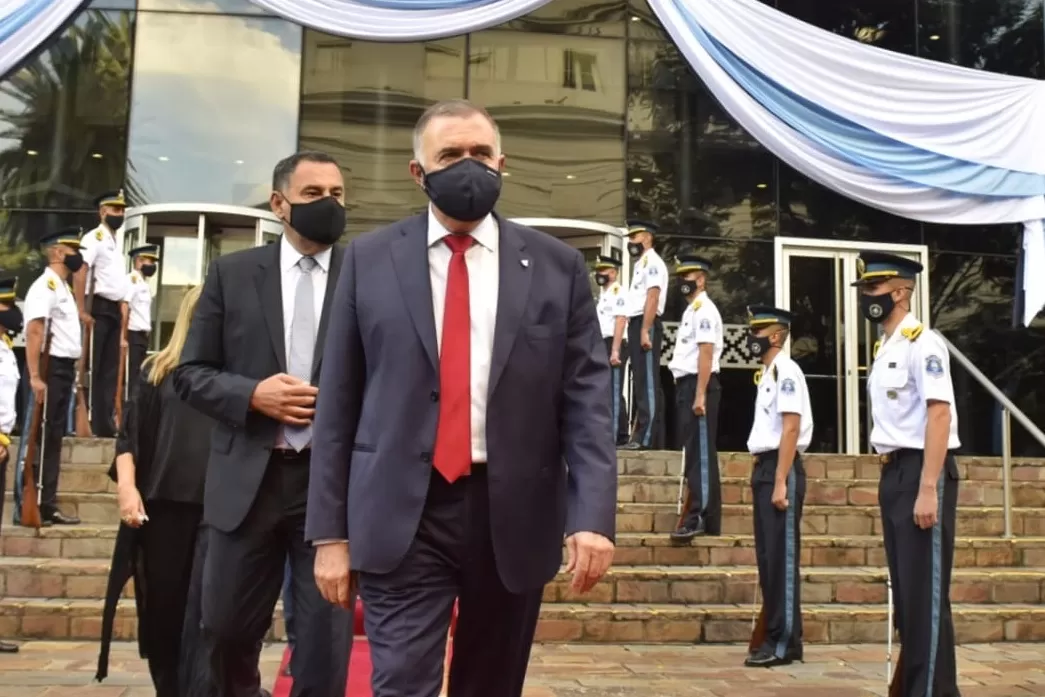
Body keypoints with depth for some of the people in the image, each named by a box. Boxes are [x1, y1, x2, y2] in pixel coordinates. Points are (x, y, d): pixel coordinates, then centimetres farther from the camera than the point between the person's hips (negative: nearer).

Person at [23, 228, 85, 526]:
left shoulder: (62, 287, 18)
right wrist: (35, 377, -26)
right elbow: (33, 332, -20)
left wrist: (69, 371, 15)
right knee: (42, 439, -5)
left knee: (53, 439, 11)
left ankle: (46, 505, 16)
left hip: (64, 369, 9)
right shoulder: (45, 286, -12)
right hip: (51, 369, -9)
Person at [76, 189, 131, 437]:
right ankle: (87, 422, -5)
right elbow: (79, 273, -18)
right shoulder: (95, 238, -7)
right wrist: (82, 311, -24)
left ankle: (104, 423, 12)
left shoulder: (115, 243, 21)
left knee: (109, 370, 9)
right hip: (97, 308, -9)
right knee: (91, 368, -7)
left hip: (113, 310, 9)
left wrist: (122, 312, 17)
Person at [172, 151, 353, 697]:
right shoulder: (232, 273, 6)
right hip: (248, 479, 1)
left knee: (326, 638, 6)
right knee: (227, 629, 14)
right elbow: (190, 373, 5)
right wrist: (252, 394, -11)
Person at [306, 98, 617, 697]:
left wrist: (593, 514, -14)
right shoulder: (370, 259, 4)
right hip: (402, 517, -1)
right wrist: (330, 530, 1)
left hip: (514, 515, 2)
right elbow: (339, 401, 3)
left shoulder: (557, 265, 4)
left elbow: (587, 397, -2)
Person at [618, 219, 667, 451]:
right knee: (640, 381, 10)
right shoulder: (640, 264, 22)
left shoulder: (652, 262, -7)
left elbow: (653, 297, -17)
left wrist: (645, 330, -23)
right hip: (636, 324, 10)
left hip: (646, 325, -10)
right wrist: (636, 330, 14)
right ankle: (643, 435, 15)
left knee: (647, 381, -10)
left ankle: (647, 437, -11)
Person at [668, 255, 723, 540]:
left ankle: (699, 518, -7)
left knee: (701, 453, -8)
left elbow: (706, 355, -17)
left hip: (698, 386, -10)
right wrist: (687, 393, 14)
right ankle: (705, 518, 18)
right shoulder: (691, 310, 19)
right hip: (686, 385, 10)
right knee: (695, 453, 12)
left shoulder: (704, 309, -10)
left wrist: (700, 396, -22)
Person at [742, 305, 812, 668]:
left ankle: (784, 642, 2)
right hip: (764, 467, 10)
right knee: (768, 557, 12)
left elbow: (791, 429, -17)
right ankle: (773, 636, 20)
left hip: (781, 471, -10)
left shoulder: (786, 371, -10)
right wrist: (760, 478, 15)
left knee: (782, 557, -5)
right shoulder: (767, 373, 18)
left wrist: (780, 483, -20)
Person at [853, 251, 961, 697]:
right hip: (893, 473, 9)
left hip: (922, 474, -9)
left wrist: (928, 490, -24)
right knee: (905, 589, 15)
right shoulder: (884, 349, 15)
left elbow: (939, 416, -19)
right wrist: (893, 478, 12)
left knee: (927, 591, -3)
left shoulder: (922, 344, -12)